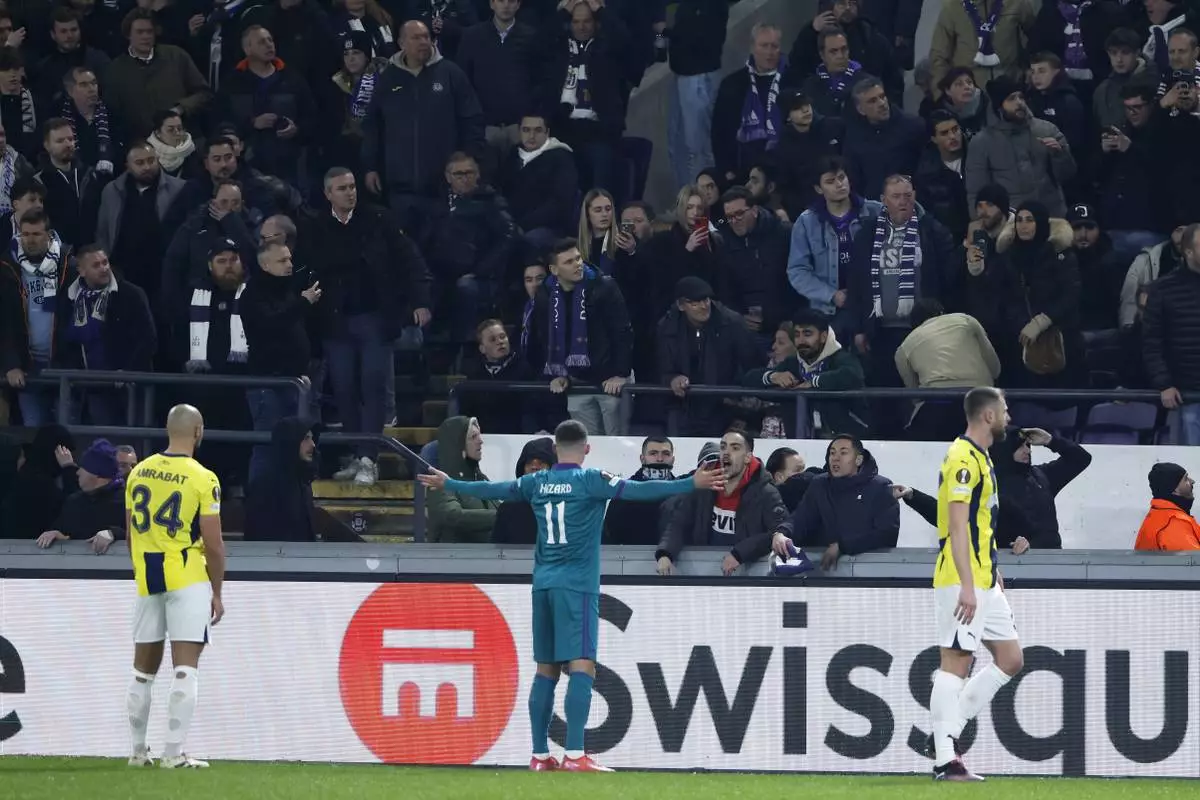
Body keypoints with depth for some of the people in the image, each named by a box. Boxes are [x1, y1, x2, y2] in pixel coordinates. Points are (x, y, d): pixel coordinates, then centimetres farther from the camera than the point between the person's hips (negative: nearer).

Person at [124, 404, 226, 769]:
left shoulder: (139, 473, 5)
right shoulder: (202, 480, -10)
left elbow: (131, 534, 12)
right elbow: (213, 545, -10)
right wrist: (217, 592, 0)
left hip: (147, 578, 5)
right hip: (188, 579, -5)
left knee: (143, 669, 13)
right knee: (185, 669, -5)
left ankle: (139, 750, 20)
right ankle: (174, 752, -11)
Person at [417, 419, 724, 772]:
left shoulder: (537, 483, 10)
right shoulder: (590, 481, -6)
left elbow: (490, 489, 22)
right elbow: (638, 490, -17)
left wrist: (448, 484, 39)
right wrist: (691, 484, -19)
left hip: (543, 584, 6)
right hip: (577, 584, -6)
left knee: (546, 670, 11)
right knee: (582, 667, -10)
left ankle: (540, 755, 12)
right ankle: (574, 755, -20)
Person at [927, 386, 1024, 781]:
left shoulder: (979, 458, 17)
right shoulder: (963, 459, -14)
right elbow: (957, 527, -21)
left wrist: (992, 572, 25)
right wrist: (966, 587, -25)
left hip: (984, 582, 10)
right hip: (962, 583, -10)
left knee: (1010, 659, 10)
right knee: (956, 663, -8)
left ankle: (947, 733, 12)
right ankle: (945, 760, -7)